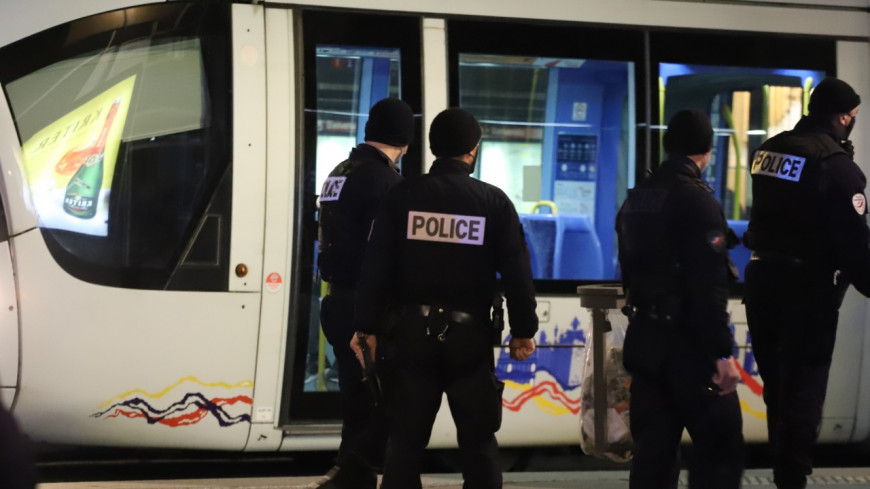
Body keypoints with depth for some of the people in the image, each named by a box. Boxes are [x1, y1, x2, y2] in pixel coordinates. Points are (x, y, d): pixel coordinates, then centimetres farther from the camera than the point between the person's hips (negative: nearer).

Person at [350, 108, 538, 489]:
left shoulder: (403, 196, -2)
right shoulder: (493, 201, -2)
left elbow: (376, 266, -5)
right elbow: (516, 271, -3)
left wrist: (368, 327, 0)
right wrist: (523, 330, 5)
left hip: (414, 330, 1)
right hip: (469, 333, -1)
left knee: (405, 441, 5)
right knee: (478, 442, 7)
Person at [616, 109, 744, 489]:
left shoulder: (636, 199, 10)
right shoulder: (696, 200, -16)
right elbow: (709, 287, -21)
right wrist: (723, 353, -19)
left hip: (645, 341, 8)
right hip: (688, 344, -8)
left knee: (652, 448, 10)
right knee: (720, 447, -3)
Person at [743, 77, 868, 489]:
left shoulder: (769, 150, 8)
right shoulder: (836, 164, -15)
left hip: (763, 278, 7)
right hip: (808, 287, -7)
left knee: (777, 383, 16)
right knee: (803, 387, -2)